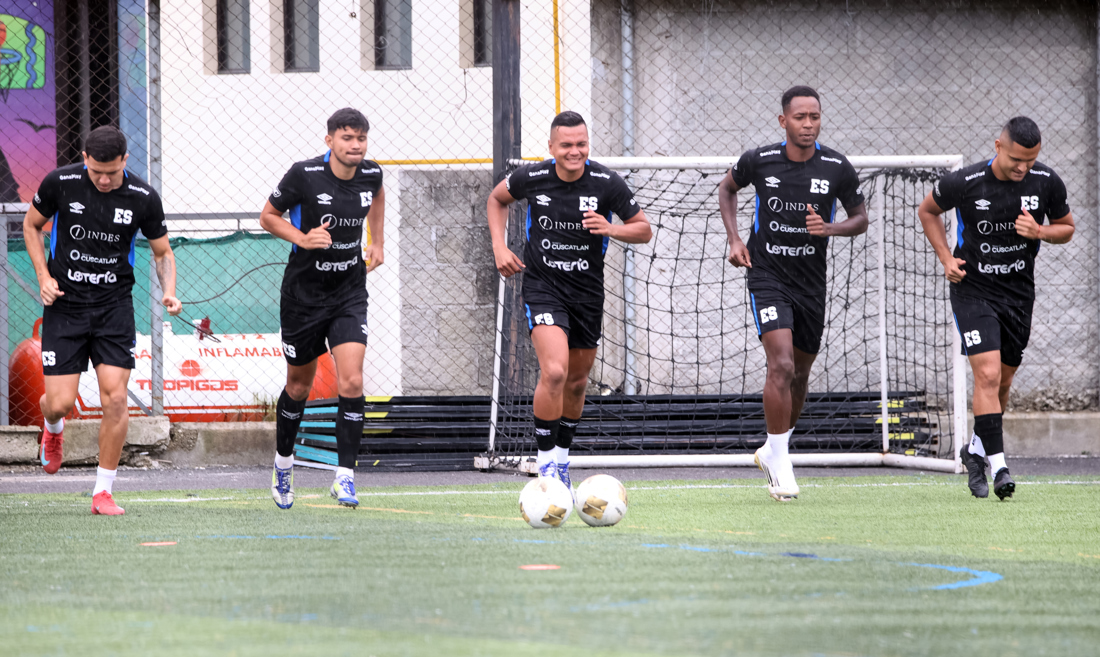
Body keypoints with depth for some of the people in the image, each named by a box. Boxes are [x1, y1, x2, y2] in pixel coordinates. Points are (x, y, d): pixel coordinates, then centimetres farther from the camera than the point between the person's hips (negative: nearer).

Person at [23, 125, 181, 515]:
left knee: (115, 398, -11)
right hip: (64, 304, 0)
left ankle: (103, 491, 1)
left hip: (115, 305, 0)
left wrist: (169, 292, -12)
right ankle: (53, 427, 34)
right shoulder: (60, 183, -10)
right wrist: (43, 276, -4)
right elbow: (31, 225, 8)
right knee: (61, 402, -6)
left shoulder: (143, 198, -8)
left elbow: (162, 252, 6)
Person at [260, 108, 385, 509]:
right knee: (299, 386, 12)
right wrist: (301, 238, -20)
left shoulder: (370, 174, -5)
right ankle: (283, 464, 35)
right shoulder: (305, 175, -17)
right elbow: (268, 216, -4)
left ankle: (344, 477, -10)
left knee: (351, 382, -15)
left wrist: (377, 242, 17)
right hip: (304, 292, -2)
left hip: (350, 292, 2)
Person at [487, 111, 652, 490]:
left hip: (587, 290, 3)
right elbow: (497, 199, 13)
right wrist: (499, 248, 0)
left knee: (576, 381, 14)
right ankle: (545, 462, -13)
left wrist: (611, 229, -22)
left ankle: (561, 459, 35)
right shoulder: (532, 177, -10)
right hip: (542, 286, -3)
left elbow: (644, 230, -1)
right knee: (554, 372, -23)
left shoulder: (606, 183, -10)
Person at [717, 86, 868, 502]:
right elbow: (727, 188, 14)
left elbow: (861, 219, 5)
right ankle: (780, 462, -11)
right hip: (767, 276, -3)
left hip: (811, 282, 3)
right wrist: (734, 240, 2)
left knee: (799, 374, 13)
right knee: (781, 365, -20)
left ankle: (772, 452, 36)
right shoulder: (759, 161, -8)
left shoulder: (837, 168, -6)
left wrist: (830, 228, -16)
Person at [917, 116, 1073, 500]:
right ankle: (997, 466, -18)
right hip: (972, 289, -4)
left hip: (1019, 292, 4)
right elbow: (927, 211, 4)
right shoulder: (964, 183, -15)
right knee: (987, 374, -18)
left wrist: (1040, 232, -16)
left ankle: (976, 450, 35)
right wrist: (946, 258, -7)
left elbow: (1066, 228, 7)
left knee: (1002, 382, 13)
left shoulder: (1047, 183, -8)